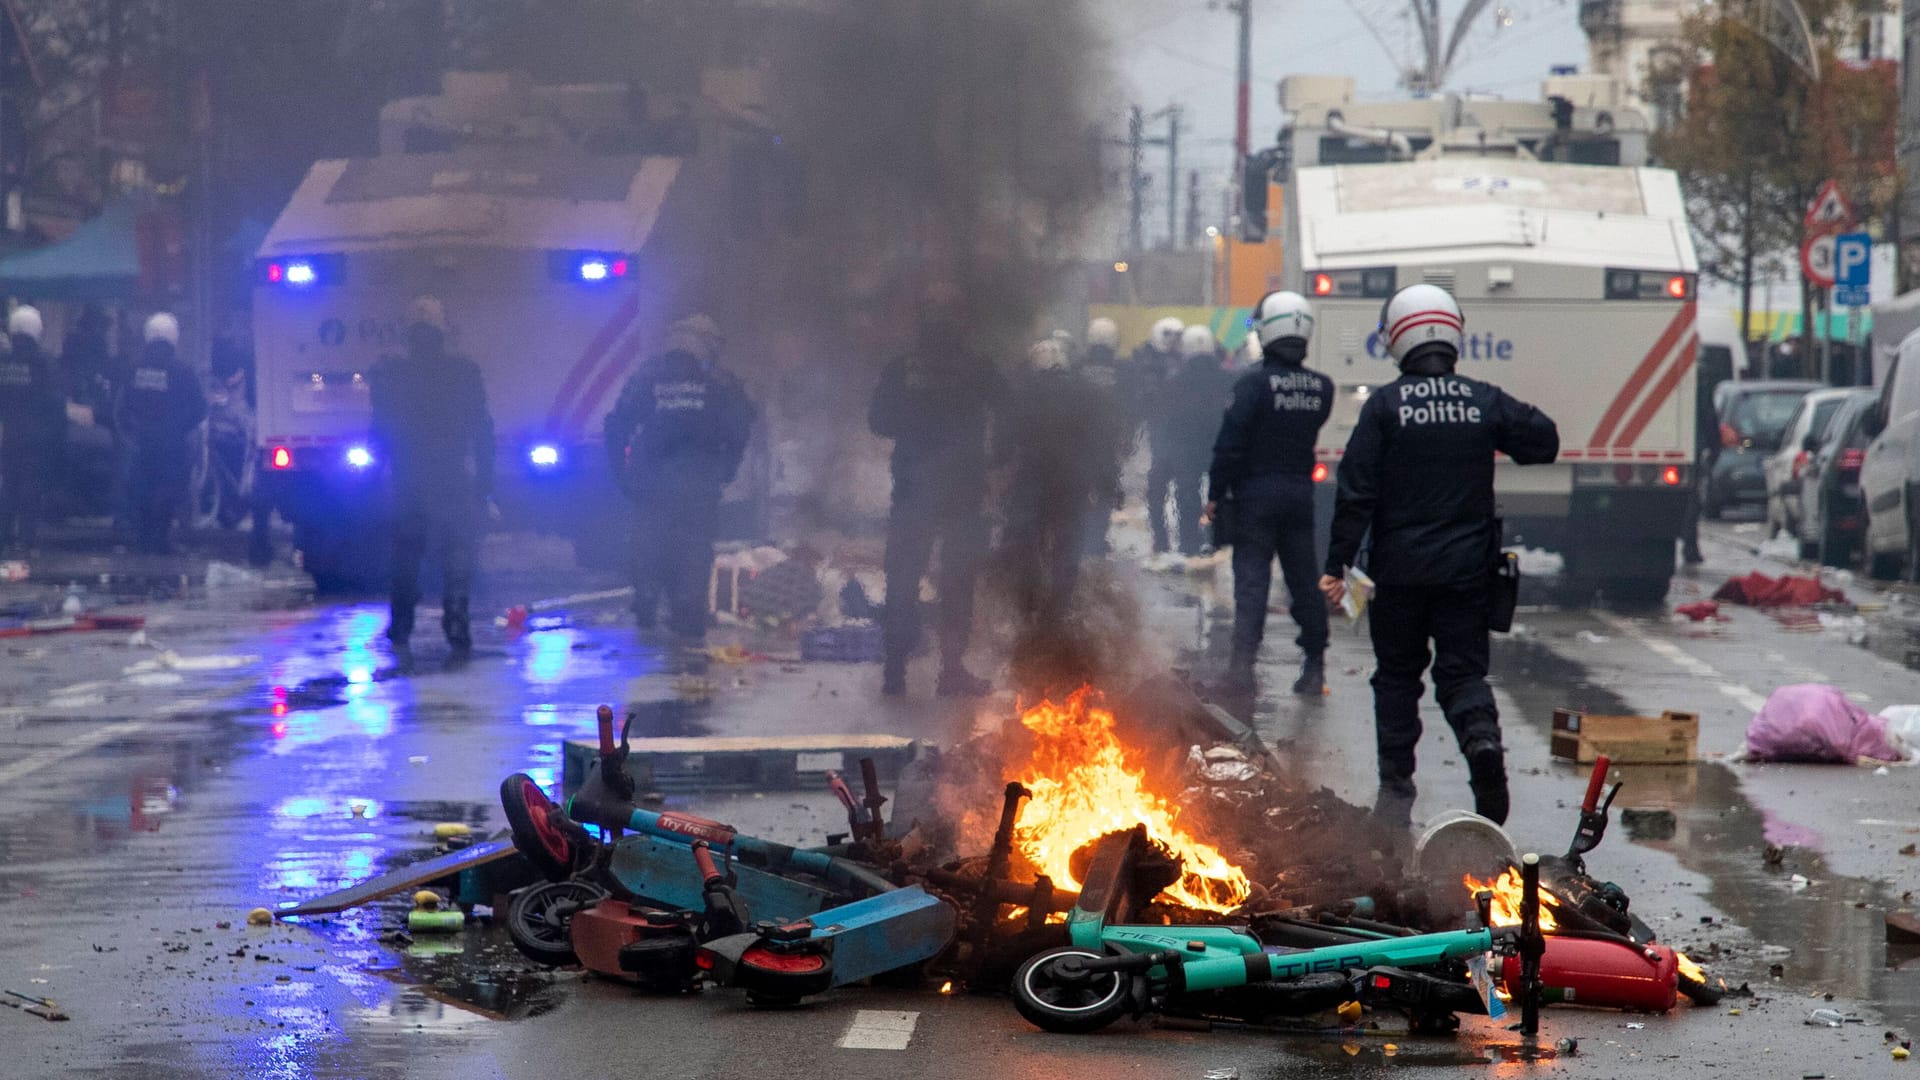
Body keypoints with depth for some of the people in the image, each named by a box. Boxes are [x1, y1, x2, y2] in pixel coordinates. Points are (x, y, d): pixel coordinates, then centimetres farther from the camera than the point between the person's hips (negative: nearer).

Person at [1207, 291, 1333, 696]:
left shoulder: (1253, 384, -14)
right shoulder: (1321, 387, 2)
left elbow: (1230, 444, -14)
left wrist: (1215, 494, -9)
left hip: (1256, 494, -4)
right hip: (1300, 491, 4)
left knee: (1251, 578, -2)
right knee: (1305, 580, 11)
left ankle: (1244, 661, -9)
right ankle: (1314, 666, 16)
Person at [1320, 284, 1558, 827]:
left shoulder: (1385, 405, -7)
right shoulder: (1484, 401, -2)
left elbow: (1356, 491, -10)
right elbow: (1544, 442, 6)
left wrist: (1337, 564, -6)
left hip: (1400, 567, -1)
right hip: (1466, 567, 1)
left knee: (1397, 675, 11)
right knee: (1462, 669, 8)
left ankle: (1395, 790, 11)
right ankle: (1482, 735, -22)